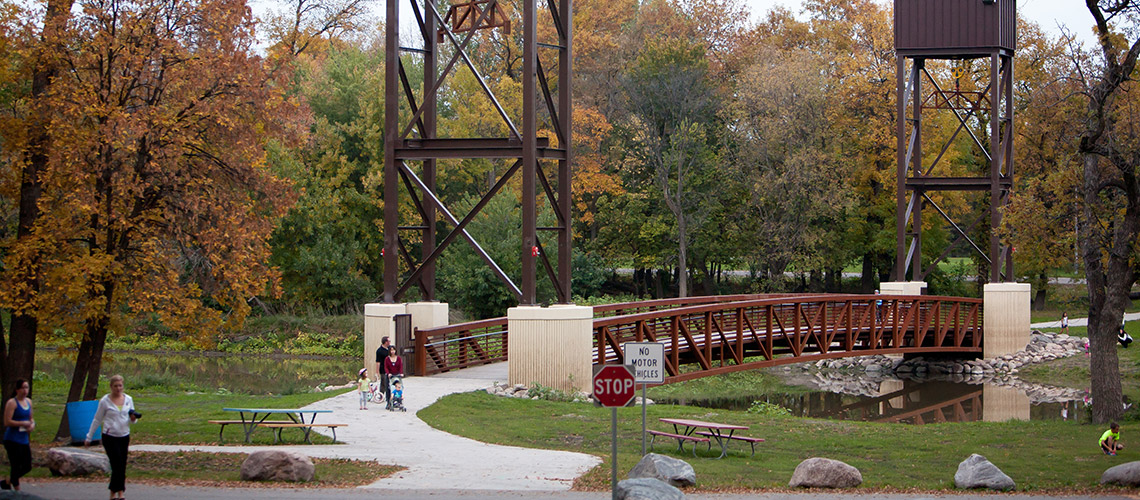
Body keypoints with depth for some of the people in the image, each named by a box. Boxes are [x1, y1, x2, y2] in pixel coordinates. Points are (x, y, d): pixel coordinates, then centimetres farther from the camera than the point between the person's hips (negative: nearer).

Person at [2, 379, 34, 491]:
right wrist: (23, 423, -18)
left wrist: (32, 424, 1)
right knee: (16, 467, -3)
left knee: (27, 467, 10)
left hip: (24, 440, 8)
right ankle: (17, 491, 8)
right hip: (12, 440, -8)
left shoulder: (28, 401, 11)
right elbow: (7, 422, -17)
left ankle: (6, 482, 29)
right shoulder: (12, 403, -12)